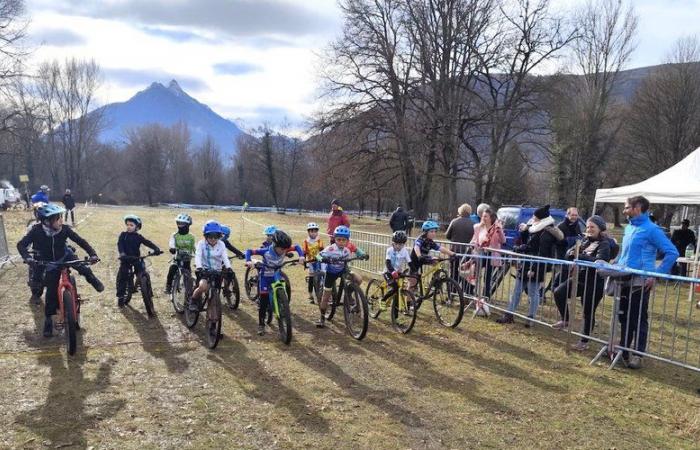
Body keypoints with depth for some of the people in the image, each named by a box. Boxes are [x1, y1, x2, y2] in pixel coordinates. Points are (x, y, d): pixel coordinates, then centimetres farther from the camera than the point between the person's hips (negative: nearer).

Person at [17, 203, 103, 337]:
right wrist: (27, 257, -41)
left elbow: (81, 241, -18)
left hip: (65, 256, 1)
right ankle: (48, 319, 15)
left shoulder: (64, 229, -22)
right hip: (50, 264, -1)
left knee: (84, 270, -24)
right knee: (51, 291, -2)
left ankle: (92, 280, 10)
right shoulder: (37, 230, -25)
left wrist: (92, 254, -29)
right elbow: (21, 244, -22)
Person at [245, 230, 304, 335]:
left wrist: (301, 256, -21)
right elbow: (249, 251, -23)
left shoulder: (284, 250, -17)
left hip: (277, 276, 3)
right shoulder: (266, 251, -27)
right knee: (264, 301, -2)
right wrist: (248, 261, -41)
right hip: (265, 277, -3)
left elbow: (297, 247, -4)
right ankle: (261, 325, 8)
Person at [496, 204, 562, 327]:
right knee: (517, 291, 12)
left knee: (533, 293, 0)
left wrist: (533, 269, -24)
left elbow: (542, 255, -22)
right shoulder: (535, 229, 13)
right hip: (526, 265, 10)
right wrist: (524, 231, 7)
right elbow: (526, 242, 23)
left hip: (535, 268, -10)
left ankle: (530, 318, 10)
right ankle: (509, 315, 17)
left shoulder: (546, 233, -16)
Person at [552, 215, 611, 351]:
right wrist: (572, 252, -18)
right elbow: (570, 253, 6)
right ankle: (565, 320, 11)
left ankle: (584, 341, 17)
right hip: (579, 278, 7)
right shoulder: (585, 240, 10)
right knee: (558, 292, -9)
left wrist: (579, 255, -32)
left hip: (594, 283, -7)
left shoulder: (604, 244, -11)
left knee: (588, 313, 3)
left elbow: (599, 262, -28)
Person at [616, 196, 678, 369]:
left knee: (639, 320, 2)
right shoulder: (628, 228, 11)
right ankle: (623, 349, 27)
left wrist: (656, 275, -17)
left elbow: (672, 253, -15)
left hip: (640, 283, -8)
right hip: (624, 281, 8)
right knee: (624, 318, 15)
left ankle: (637, 354, 10)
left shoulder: (651, 229, -12)